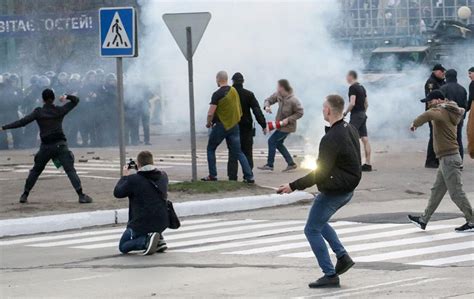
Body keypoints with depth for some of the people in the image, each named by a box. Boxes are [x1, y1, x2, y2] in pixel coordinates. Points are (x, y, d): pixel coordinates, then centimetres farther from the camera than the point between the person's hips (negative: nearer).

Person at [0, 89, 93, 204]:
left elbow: (22, 122, -4)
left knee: (35, 171, 17)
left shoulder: (38, 112, 0)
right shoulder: (60, 110, 3)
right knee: (70, 170, -6)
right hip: (60, 145, -1)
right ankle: (81, 195, -18)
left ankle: (25, 195, 19)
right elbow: (76, 100, 13)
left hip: (46, 147, 1)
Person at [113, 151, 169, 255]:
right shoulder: (163, 176, 2)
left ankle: (146, 240, -14)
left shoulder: (133, 180, -15)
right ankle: (159, 240, 15)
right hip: (162, 223, 6)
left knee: (123, 247, 15)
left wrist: (125, 176, 13)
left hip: (141, 225, -6)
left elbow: (117, 193, -2)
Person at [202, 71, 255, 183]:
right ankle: (249, 176, -4)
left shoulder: (217, 94, -14)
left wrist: (208, 123, 2)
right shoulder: (234, 91, 6)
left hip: (221, 126, -5)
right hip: (234, 125, 5)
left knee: (211, 149, 14)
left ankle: (212, 175, 11)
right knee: (238, 152, 7)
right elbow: (239, 110, 14)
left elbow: (210, 113, -16)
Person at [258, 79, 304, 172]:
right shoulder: (278, 95, -7)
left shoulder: (293, 100, -27)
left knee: (272, 141, -8)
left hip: (287, 126, -8)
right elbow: (268, 100, 4)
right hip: (281, 125, 8)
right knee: (278, 143, 15)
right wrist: (267, 106, -20)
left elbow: (300, 113, -19)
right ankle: (291, 163, 24)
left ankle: (269, 165, 1)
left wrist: (288, 119, -25)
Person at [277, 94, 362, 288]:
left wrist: (293, 186, -18)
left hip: (333, 191, -9)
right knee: (319, 223, 27)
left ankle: (330, 275, 1)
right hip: (348, 190, 9)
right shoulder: (351, 130, 4)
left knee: (312, 230, 3)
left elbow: (320, 174, -24)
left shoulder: (331, 139, -25)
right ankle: (343, 257, 17)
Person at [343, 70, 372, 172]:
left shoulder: (353, 87, -12)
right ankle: (368, 164, 4)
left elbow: (352, 103, -21)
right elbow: (366, 103, 19)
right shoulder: (362, 87, 16)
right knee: (365, 139, 5)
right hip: (363, 115, 9)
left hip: (356, 115, -9)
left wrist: (345, 113, -10)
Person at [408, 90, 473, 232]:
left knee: (456, 193, -6)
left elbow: (428, 115, -37)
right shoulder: (450, 112, 14)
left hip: (449, 158, -10)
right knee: (437, 191, 15)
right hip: (447, 158, 10)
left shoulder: (441, 112, -15)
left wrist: (415, 123, -23)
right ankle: (423, 220, 21)